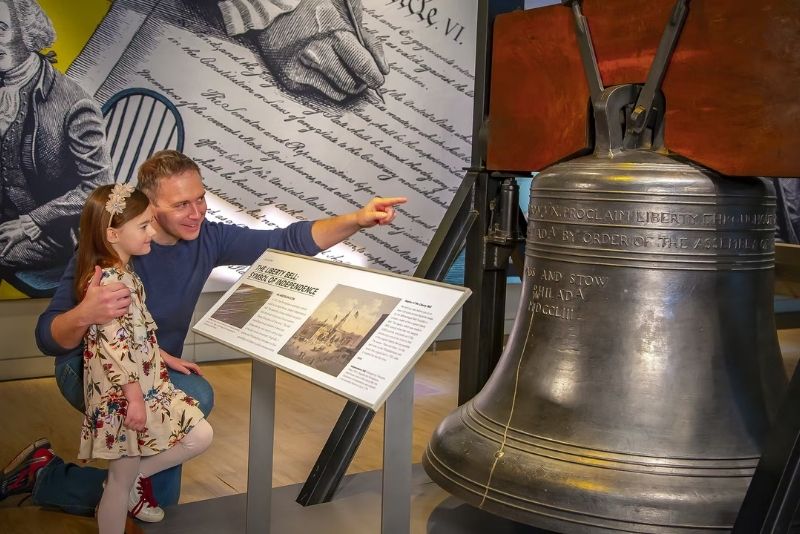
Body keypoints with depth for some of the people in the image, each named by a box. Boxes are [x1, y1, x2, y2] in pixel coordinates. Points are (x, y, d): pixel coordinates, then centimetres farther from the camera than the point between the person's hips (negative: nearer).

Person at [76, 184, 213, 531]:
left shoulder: (118, 273, 9)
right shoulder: (110, 280, -21)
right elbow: (116, 346, -24)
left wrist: (164, 358, 21)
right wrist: (134, 397, -21)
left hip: (142, 381, 9)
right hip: (123, 393, -9)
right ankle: (135, 479, 12)